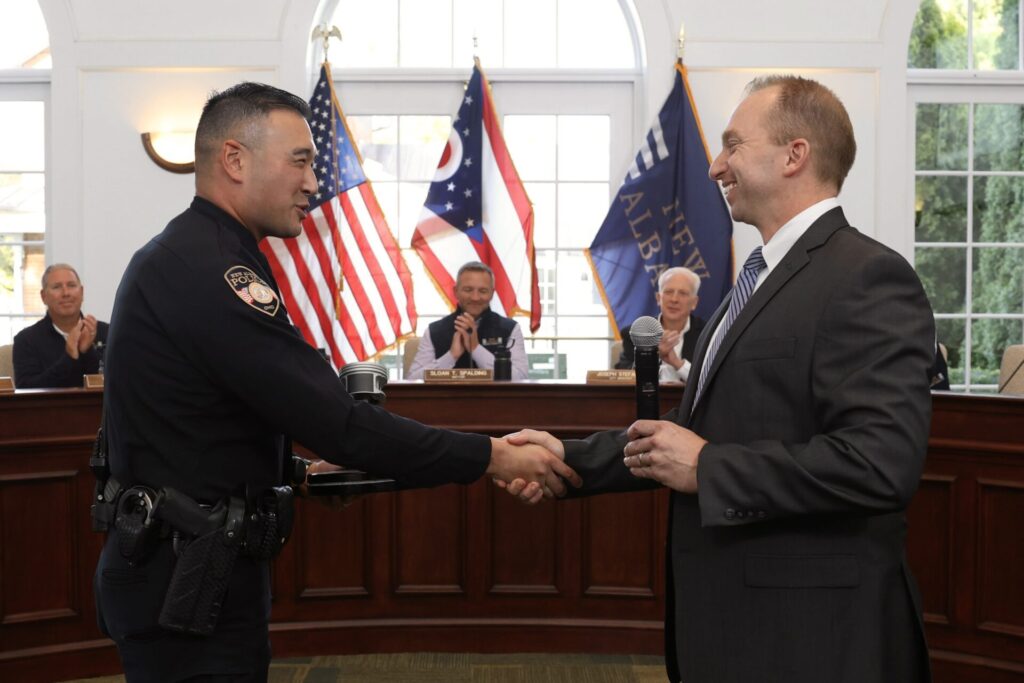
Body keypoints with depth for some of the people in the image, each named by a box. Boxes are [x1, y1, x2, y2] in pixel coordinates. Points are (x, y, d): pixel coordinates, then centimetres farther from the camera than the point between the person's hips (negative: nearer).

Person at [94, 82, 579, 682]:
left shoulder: (181, 256, 12)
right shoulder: (210, 271, -22)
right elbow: (339, 421, -25)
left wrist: (298, 468, 11)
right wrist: (493, 457, -20)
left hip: (179, 565, 10)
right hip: (191, 584, -10)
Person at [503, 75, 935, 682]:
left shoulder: (869, 279, -16)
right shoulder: (763, 279, 15)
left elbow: (881, 461, -26)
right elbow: (699, 430, 16)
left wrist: (709, 467, -21)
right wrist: (573, 459, 7)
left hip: (810, 633, -8)